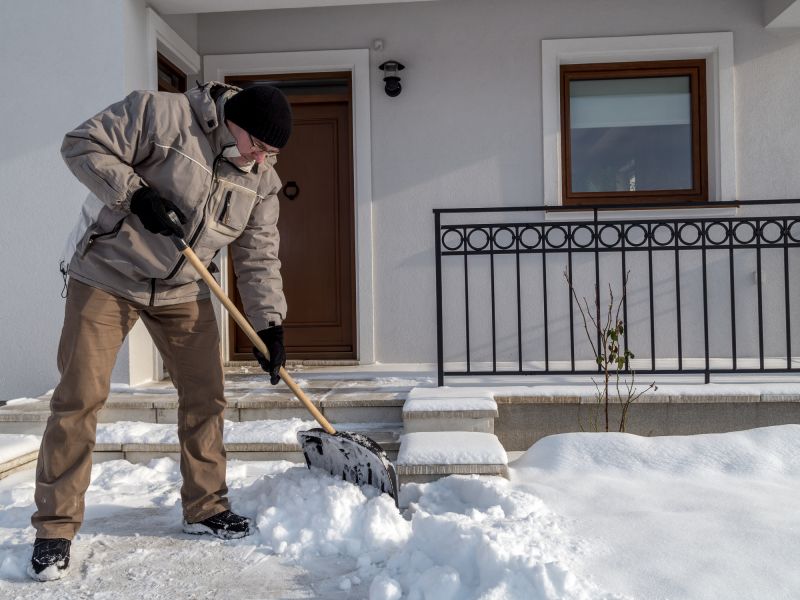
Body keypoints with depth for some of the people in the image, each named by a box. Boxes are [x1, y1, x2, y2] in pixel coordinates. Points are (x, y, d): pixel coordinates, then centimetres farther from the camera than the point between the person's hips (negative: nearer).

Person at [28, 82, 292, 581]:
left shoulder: (262, 180, -2)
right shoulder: (163, 115, -18)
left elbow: (258, 257, -1)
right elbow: (84, 145, -14)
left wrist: (269, 324, -8)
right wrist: (135, 194, -27)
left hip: (183, 291, 5)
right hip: (107, 276, -4)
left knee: (206, 395, 3)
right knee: (80, 396, -5)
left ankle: (206, 508, 19)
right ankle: (56, 528, 9)